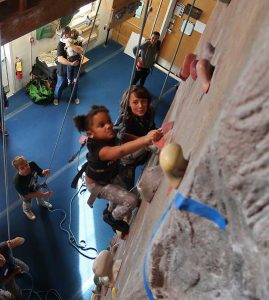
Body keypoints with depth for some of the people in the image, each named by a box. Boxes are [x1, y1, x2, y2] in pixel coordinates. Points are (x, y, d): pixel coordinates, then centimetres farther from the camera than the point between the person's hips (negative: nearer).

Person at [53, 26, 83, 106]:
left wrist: (71, 45, -42)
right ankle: (56, 97, 47)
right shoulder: (61, 44, -24)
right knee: (60, 85, 19)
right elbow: (60, 59, -34)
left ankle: (74, 97, 52)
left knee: (75, 84, 24)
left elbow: (81, 51, -29)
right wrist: (71, 63, -40)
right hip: (63, 69, -3)